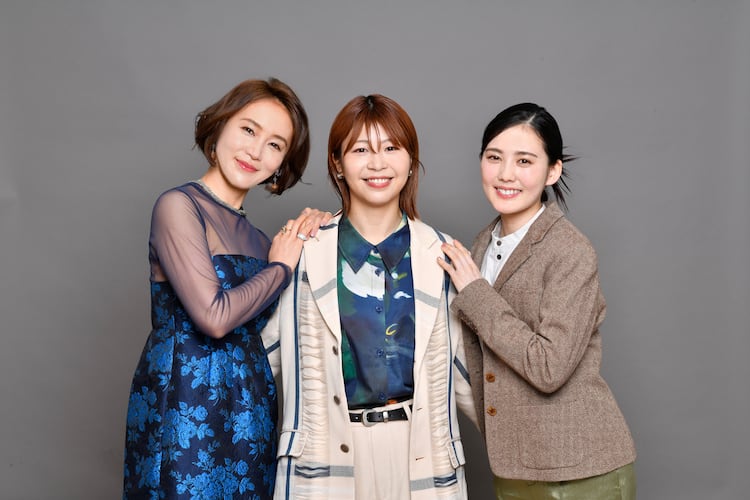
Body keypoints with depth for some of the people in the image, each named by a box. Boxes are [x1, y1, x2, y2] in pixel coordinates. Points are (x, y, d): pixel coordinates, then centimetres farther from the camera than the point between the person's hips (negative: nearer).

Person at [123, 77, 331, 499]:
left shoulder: (256, 237, 12)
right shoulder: (179, 206, -10)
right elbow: (214, 317, -19)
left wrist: (309, 238, 1)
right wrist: (281, 267, -5)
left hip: (249, 412, 7)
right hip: (187, 406, -6)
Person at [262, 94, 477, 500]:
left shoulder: (442, 255, 3)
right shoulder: (307, 250, 0)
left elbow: (456, 360, 11)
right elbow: (268, 345, 7)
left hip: (421, 449, 1)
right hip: (329, 451, -1)